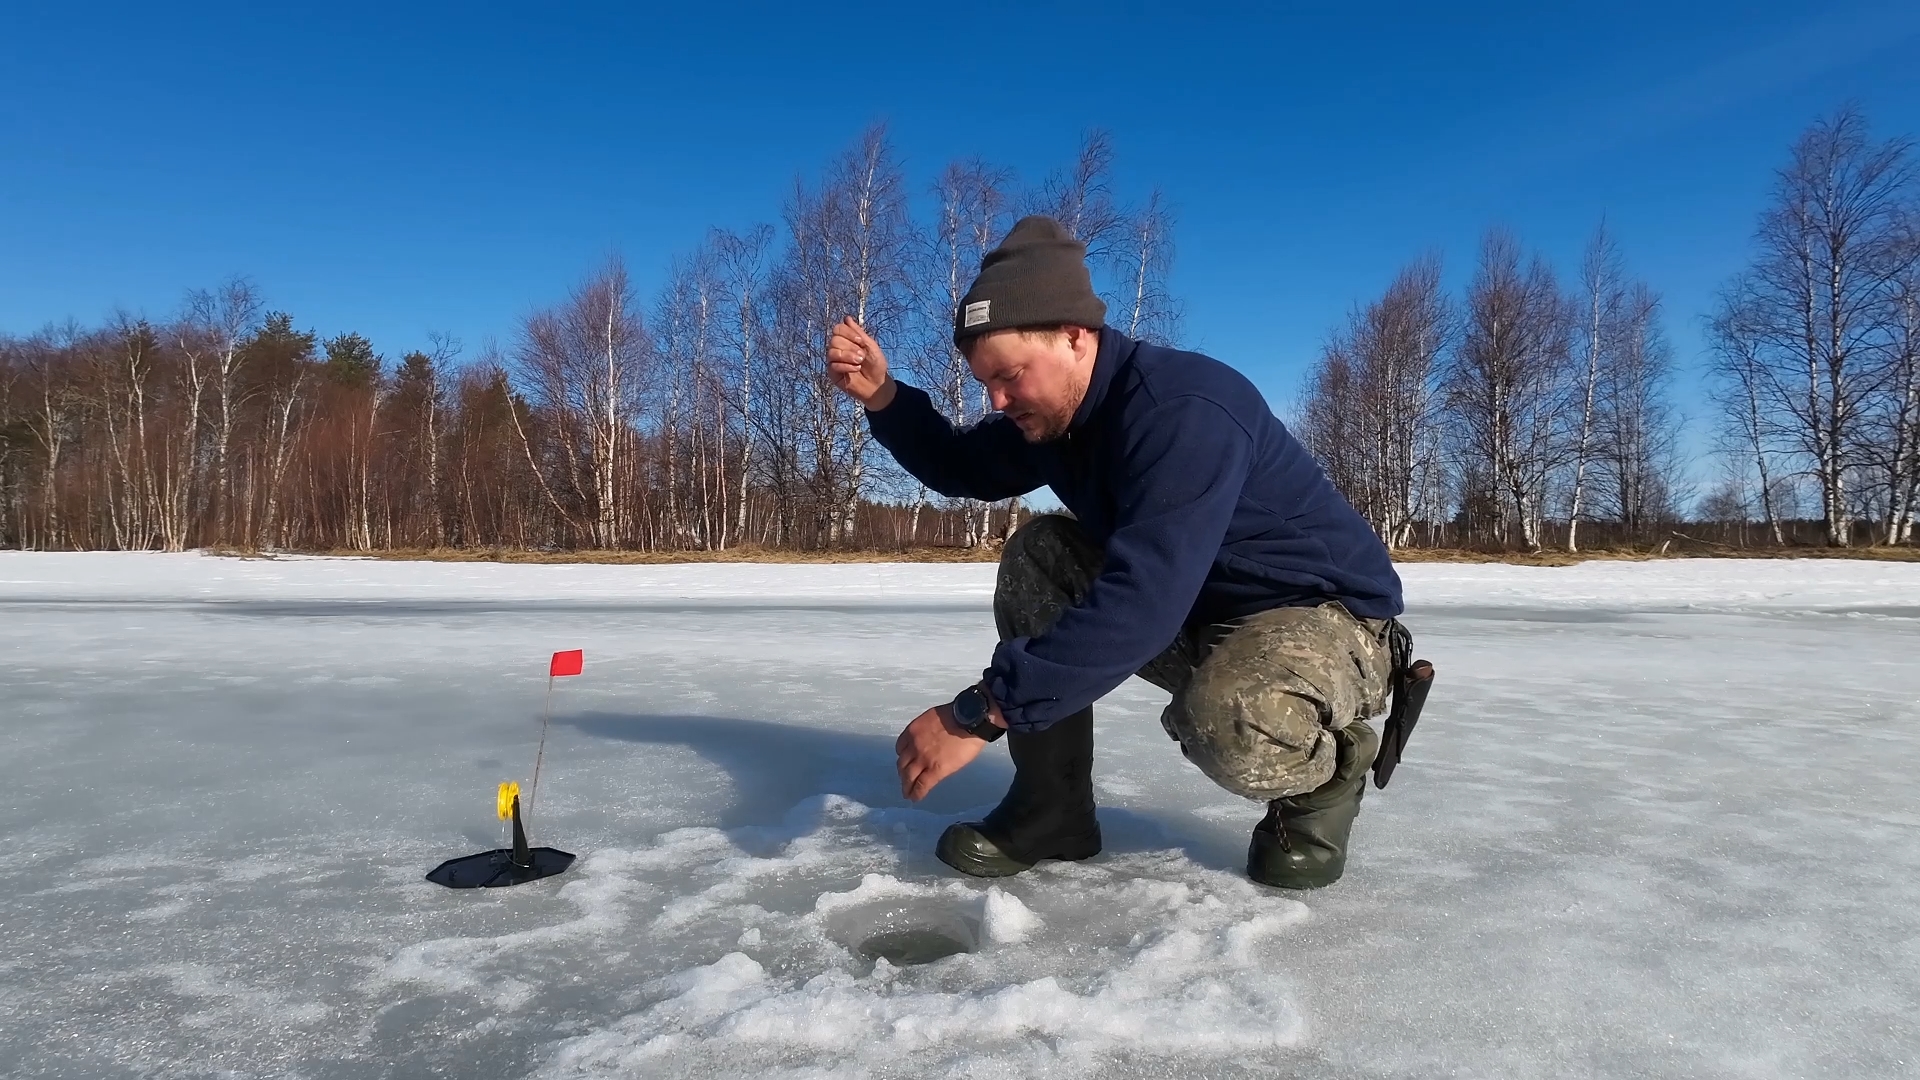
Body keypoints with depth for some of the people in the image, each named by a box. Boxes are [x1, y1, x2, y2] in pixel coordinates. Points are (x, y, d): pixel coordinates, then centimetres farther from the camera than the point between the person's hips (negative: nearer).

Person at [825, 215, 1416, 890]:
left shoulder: (1185, 408, -29)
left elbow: (1140, 602, -38)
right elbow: (961, 468, 15)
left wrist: (979, 714, -36)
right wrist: (883, 395, -4)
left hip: (1326, 616, -8)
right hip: (1193, 612, 8)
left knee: (1230, 730, -40)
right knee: (1037, 556, -6)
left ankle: (1323, 772, -2)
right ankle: (1051, 808, -2)